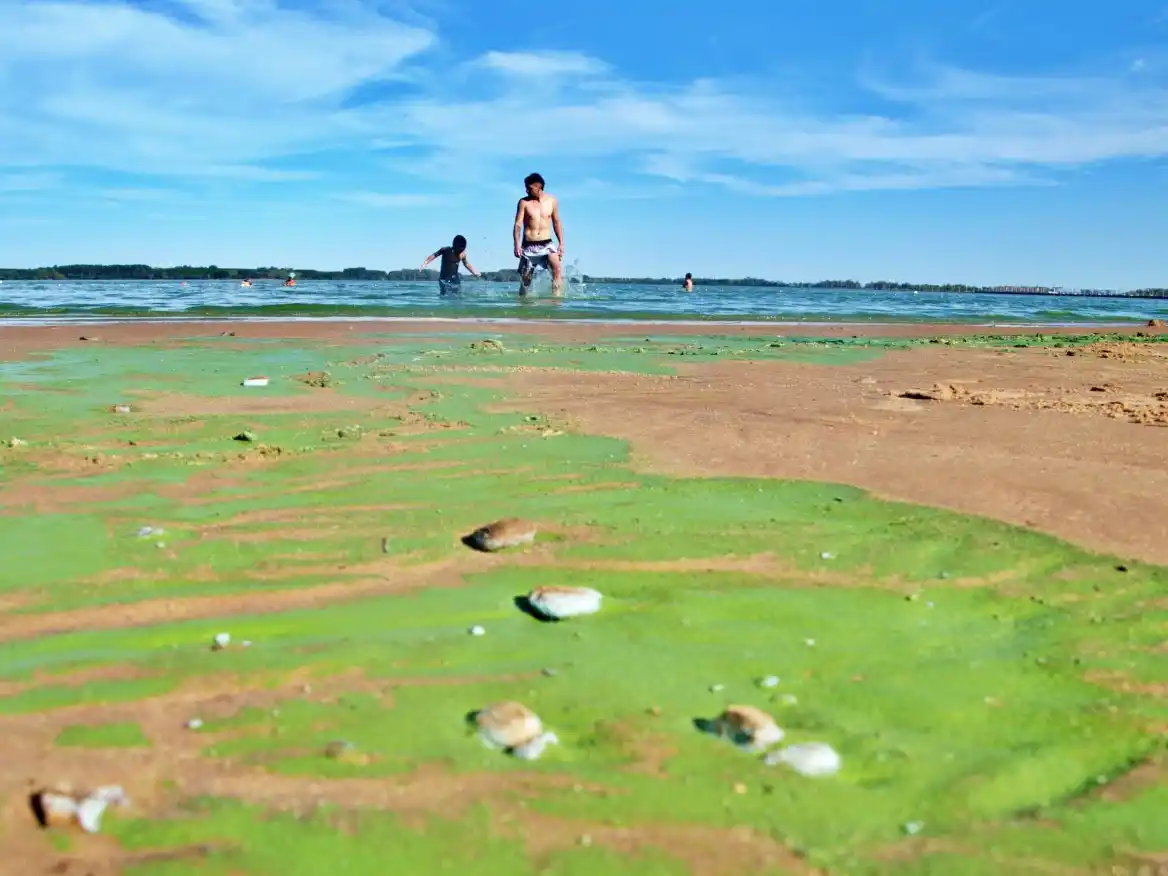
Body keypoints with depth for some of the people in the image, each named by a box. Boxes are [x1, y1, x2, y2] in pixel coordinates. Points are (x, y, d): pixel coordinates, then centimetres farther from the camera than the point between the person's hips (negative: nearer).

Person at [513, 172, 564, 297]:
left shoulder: (552, 200, 5)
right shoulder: (524, 202, -1)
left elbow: (556, 223, 13)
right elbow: (518, 224, -6)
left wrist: (561, 243, 6)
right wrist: (517, 244, -18)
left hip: (547, 244, 0)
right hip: (529, 246, 0)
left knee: (557, 267, -25)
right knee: (525, 278, 2)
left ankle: (556, 298, -28)